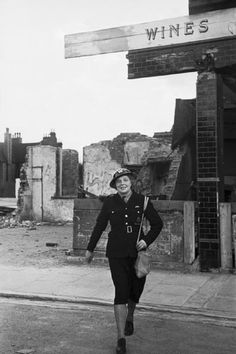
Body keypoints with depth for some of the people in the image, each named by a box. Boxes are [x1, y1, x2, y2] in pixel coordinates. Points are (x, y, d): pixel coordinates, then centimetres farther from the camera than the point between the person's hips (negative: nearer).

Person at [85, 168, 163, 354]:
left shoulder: (142, 201, -3)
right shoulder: (110, 202, -3)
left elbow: (157, 224, 6)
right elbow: (99, 226, 7)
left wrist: (147, 240, -8)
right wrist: (90, 249, 12)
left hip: (137, 253, 2)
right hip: (117, 253, -1)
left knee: (135, 291, 13)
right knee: (121, 292, -9)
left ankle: (130, 318, 47)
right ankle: (121, 338, -1)